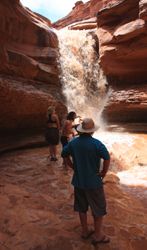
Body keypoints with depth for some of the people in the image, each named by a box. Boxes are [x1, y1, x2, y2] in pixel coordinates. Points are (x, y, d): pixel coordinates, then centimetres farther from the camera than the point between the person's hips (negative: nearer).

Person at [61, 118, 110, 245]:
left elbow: (64, 154, 6)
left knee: (82, 207, 21)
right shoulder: (96, 143, -20)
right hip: (93, 182, -5)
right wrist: (104, 172, -11)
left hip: (78, 181, 5)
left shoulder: (73, 142, -4)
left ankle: (85, 231, 38)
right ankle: (98, 235, 28)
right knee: (98, 209, 15)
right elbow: (107, 158, -28)